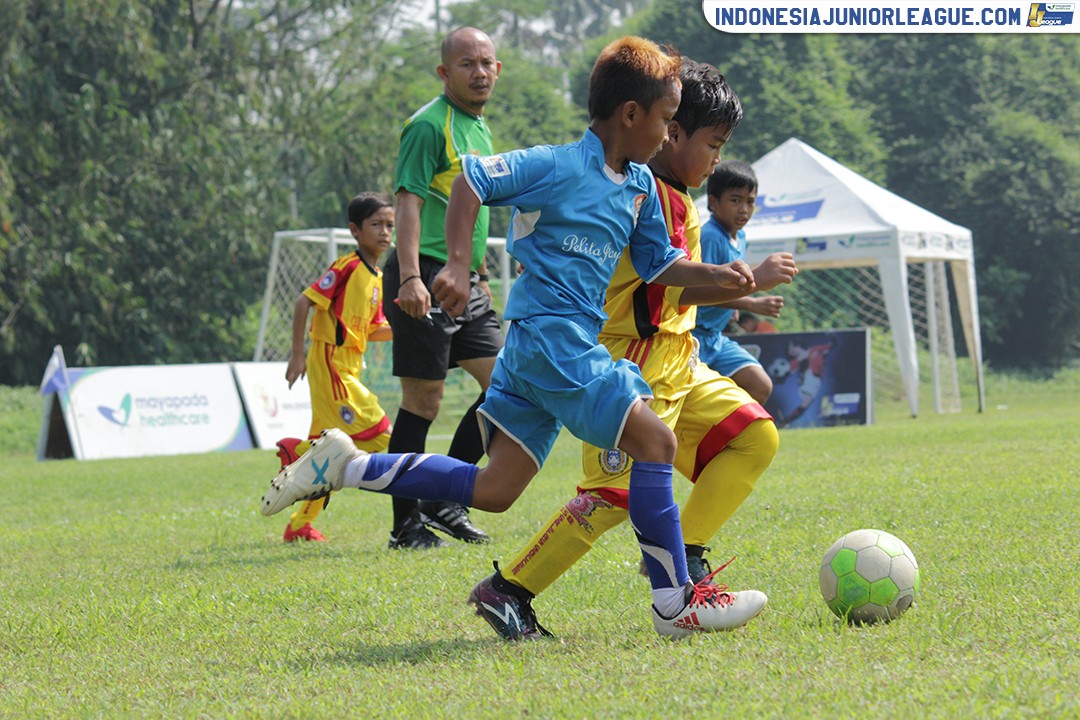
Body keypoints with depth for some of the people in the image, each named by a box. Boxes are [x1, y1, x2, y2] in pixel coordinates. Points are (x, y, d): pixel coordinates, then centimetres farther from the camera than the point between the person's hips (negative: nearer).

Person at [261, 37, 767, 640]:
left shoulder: (640, 186, 14)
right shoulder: (561, 166, -11)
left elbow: (658, 264, 22)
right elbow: (470, 180, -10)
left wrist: (716, 275, 6)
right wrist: (458, 265, -17)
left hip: (555, 345, 9)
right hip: (552, 335, -9)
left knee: (494, 491, 7)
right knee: (654, 439, -13)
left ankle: (345, 467, 13)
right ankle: (676, 603, -8)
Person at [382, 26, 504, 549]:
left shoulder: (480, 128, 17)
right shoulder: (429, 125, -11)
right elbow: (409, 201, -19)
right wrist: (410, 277, -29)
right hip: (426, 279, -9)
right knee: (423, 401, -5)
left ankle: (445, 500, 13)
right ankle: (405, 525, 3)